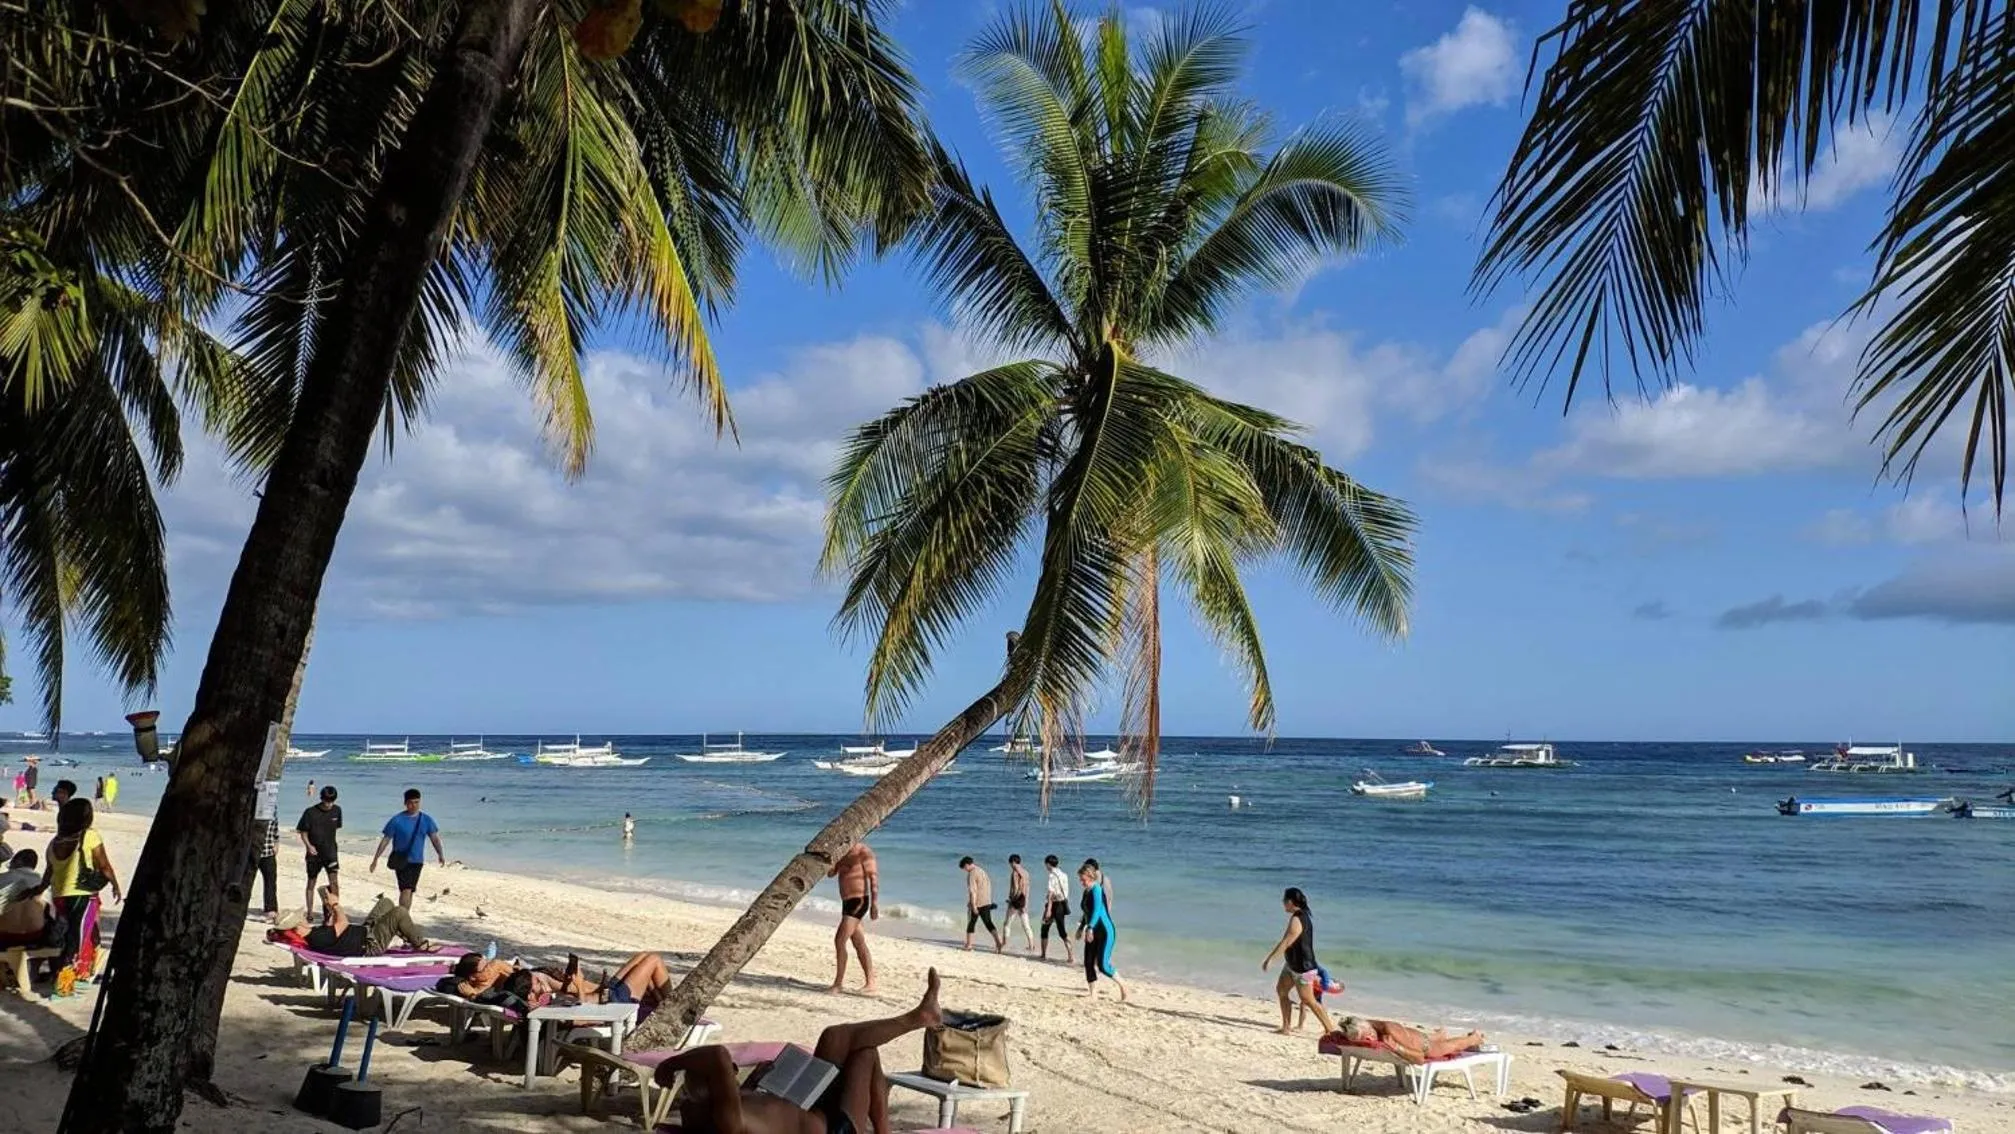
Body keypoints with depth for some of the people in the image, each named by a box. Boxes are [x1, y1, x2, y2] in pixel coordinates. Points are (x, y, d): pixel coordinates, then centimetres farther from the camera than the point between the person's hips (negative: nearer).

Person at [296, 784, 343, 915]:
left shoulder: (337, 810, -1)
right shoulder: (310, 812, -11)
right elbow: (303, 831, -4)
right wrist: (308, 845, -18)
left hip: (330, 850, 1)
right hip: (314, 852, -1)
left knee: (334, 881, -10)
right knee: (311, 883, 10)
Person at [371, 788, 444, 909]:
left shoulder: (426, 820, 2)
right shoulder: (397, 820, -7)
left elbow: (435, 838, 3)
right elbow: (385, 840, -2)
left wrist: (440, 854, -6)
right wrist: (375, 859, -2)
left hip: (417, 861, 4)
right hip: (401, 861, -4)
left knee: (409, 891, 12)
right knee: (406, 890, -17)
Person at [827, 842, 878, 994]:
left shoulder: (862, 851, -11)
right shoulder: (843, 854, 15)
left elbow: (874, 876, -16)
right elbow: (830, 873, 13)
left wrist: (874, 903, -23)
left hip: (858, 901, -9)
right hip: (847, 901, 9)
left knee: (840, 940, -15)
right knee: (860, 945, 10)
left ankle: (838, 984, -11)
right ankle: (870, 984, 13)